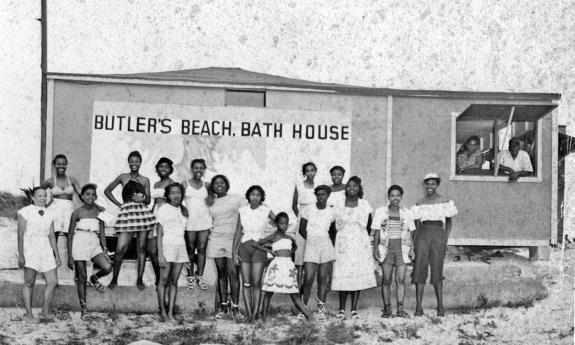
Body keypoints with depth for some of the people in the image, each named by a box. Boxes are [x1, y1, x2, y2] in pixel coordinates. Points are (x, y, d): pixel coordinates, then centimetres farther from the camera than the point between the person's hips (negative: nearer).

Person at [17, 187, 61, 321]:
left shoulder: (49, 215, 12)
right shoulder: (25, 212, -2)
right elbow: (20, 235, -5)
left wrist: (57, 255, 11)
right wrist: (20, 255, -11)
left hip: (46, 250, 5)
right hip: (30, 249, -5)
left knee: (53, 282, -1)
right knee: (29, 283, -1)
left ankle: (45, 312, 9)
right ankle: (28, 313, 7)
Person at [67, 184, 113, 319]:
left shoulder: (98, 212, 6)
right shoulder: (77, 213, -2)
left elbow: (102, 232, 9)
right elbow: (70, 235, 1)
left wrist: (105, 250, 1)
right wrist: (70, 256, -3)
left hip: (94, 245, 3)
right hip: (79, 245, -3)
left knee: (107, 267, -22)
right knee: (81, 278, 2)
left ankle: (93, 279, 11)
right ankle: (83, 308, 14)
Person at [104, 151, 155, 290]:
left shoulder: (145, 180, 11)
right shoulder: (123, 177, 9)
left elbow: (148, 200, 10)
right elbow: (107, 190, 15)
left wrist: (142, 199, -12)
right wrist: (118, 204, 7)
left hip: (143, 212, 1)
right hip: (127, 213, -1)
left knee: (142, 248, 3)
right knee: (120, 249, -8)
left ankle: (140, 280, 11)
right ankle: (114, 280, 6)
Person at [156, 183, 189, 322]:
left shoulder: (183, 210, 14)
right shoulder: (163, 209, -1)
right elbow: (159, 233, -5)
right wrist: (160, 254, -12)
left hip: (181, 247, 4)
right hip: (167, 245, -4)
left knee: (174, 282, 3)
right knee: (164, 280, -6)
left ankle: (171, 313, 2)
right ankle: (163, 312, 0)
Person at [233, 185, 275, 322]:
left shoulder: (266, 211, -1)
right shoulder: (243, 211, 4)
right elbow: (238, 232, 6)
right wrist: (234, 252, 2)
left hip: (259, 248, -2)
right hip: (244, 248, 2)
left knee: (256, 283, -6)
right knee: (246, 283, -1)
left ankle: (255, 313, -2)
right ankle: (249, 314, 1)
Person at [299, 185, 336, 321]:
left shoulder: (332, 212, 4)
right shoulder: (308, 210, -1)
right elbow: (302, 229, 6)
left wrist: (333, 243, 7)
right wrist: (311, 239, 0)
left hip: (326, 246, 1)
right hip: (311, 247, -1)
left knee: (323, 279, 3)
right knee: (308, 279, -8)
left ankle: (321, 309, 9)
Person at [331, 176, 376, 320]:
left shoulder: (365, 205, 4)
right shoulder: (339, 206, 5)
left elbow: (368, 226, 12)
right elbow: (337, 226, 8)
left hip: (360, 244, 0)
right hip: (343, 244, 0)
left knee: (358, 275, -3)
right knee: (342, 275, -4)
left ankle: (354, 310, 3)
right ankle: (341, 309, 5)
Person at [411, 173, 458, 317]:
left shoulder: (444, 201, 5)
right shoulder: (420, 203, 11)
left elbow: (449, 223, 9)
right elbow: (417, 225, 12)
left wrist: (445, 240, -1)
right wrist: (414, 244, 3)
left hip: (438, 235, -2)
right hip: (423, 235, 2)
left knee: (437, 272, -1)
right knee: (420, 270, -5)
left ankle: (440, 306, 10)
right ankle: (418, 307, -3)